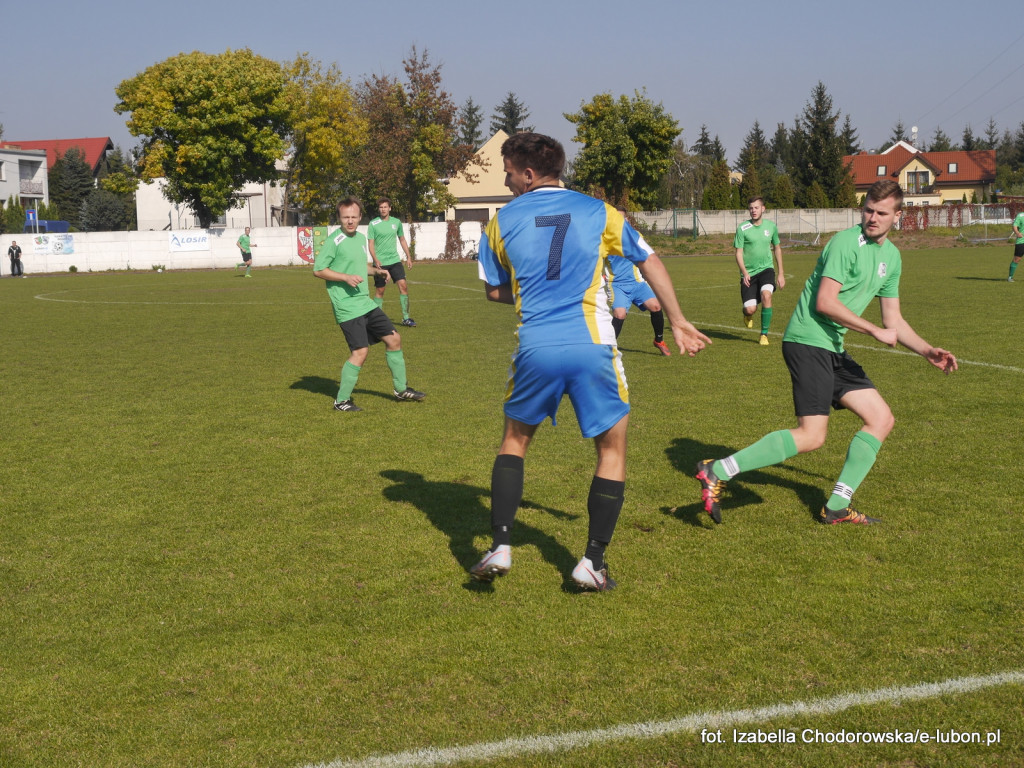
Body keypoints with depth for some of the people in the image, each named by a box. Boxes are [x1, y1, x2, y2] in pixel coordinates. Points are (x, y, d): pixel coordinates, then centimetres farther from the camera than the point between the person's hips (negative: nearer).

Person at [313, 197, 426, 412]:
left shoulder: (361, 237, 11)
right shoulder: (334, 241, -13)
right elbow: (318, 269, -13)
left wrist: (375, 271, 8)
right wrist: (346, 278, -22)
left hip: (366, 303, 8)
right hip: (348, 307, -8)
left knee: (393, 338, 11)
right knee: (360, 351, -13)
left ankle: (401, 389, 26)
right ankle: (341, 401, 1)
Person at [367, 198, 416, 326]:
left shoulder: (396, 222, 7)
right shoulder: (373, 224, -3)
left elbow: (402, 240, 19)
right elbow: (371, 244, -5)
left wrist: (408, 257, 14)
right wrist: (376, 260, -18)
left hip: (395, 260, 3)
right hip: (380, 263, -3)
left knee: (403, 285, -10)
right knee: (380, 291, 2)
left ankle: (406, 318, -4)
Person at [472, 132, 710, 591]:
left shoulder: (502, 221, 6)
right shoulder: (597, 212, 7)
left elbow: (494, 291, 15)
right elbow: (650, 263, 12)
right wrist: (678, 322, 21)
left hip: (534, 348, 1)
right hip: (591, 347, -1)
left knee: (515, 439, 22)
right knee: (612, 447, 14)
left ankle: (500, 548, 13)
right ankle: (593, 562, 10)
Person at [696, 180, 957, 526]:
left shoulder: (891, 256, 16)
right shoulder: (846, 242, -12)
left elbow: (893, 319, 21)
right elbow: (825, 302, -20)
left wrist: (928, 351, 10)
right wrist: (876, 331, -16)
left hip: (833, 350, 9)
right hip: (808, 340, -9)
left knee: (881, 419, 7)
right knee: (812, 436, -17)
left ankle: (837, 506, 12)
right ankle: (717, 472, -14)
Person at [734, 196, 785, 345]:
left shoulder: (771, 226, 3)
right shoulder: (742, 228, -7)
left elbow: (777, 248, 16)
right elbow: (738, 253, -5)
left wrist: (781, 273, 14)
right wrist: (744, 274, -19)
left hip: (766, 269, 1)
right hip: (748, 273, -1)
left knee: (766, 295, -27)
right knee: (750, 309, -12)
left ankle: (764, 334, -12)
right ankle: (747, 313, 30)